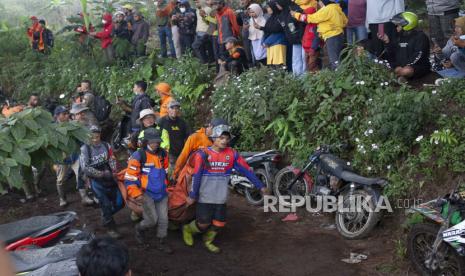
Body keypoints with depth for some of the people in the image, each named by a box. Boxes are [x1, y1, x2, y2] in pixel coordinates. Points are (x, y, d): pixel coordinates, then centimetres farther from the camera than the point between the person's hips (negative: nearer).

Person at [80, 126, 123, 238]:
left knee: (119, 203, 7)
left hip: (109, 178, 4)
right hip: (96, 181, -4)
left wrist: (113, 172, -17)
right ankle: (110, 228, 15)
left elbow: (112, 160, 2)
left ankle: (106, 216, 35)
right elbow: (85, 168, -15)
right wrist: (102, 174, -16)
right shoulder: (85, 149, -10)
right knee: (106, 204, -4)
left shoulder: (106, 145, 2)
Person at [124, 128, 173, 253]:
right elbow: (130, 178, -13)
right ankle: (139, 229, 25)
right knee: (152, 220, -6)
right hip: (147, 194, -5)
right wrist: (136, 194, -15)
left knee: (163, 219, 5)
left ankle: (162, 243, 22)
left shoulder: (163, 154, 3)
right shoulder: (138, 156, -14)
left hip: (162, 193, 5)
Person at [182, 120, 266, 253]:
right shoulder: (203, 154, -11)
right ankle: (188, 229, 32)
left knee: (219, 223, 9)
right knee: (204, 224, 0)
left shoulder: (232, 154, -3)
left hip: (221, 198, 4)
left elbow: (246, 170, 2)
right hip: (205, 197, -3)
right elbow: (196, 176, -8)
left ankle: (208, 241, 36)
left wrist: (260, 186, 4)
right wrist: (192, 195, -6)